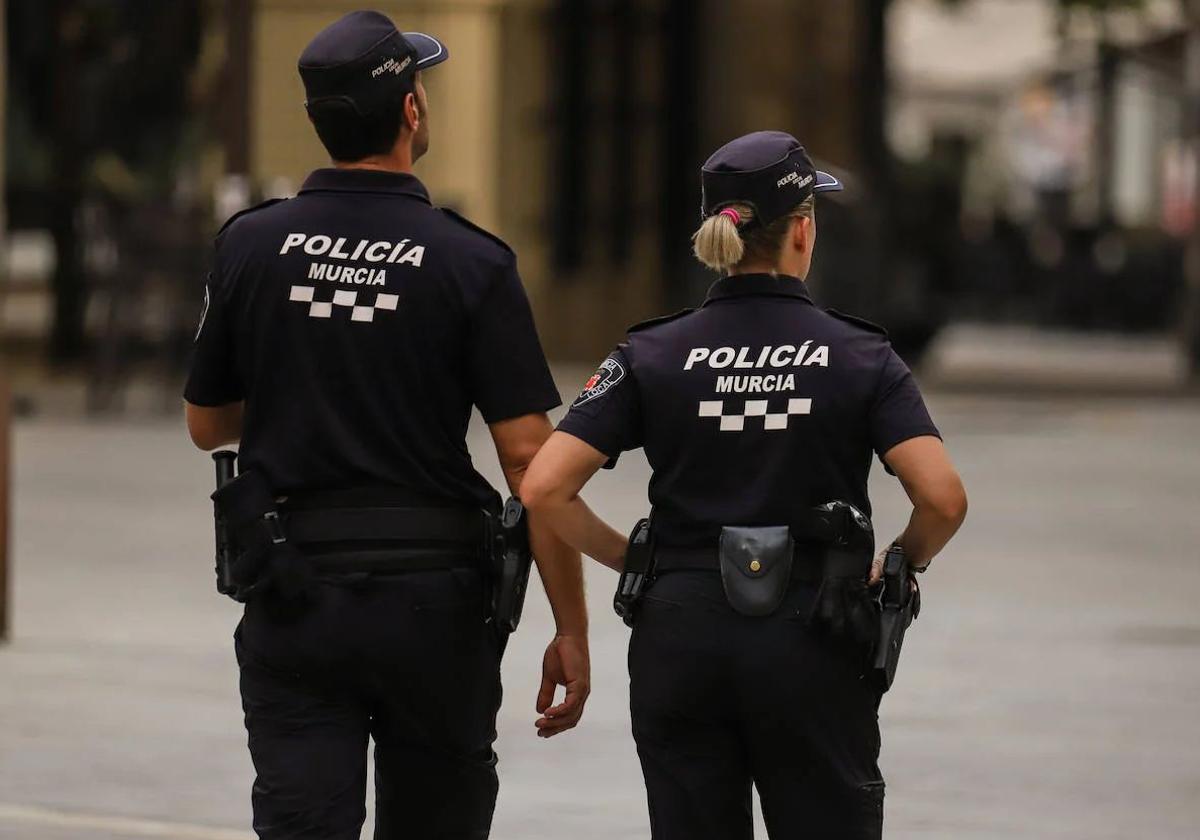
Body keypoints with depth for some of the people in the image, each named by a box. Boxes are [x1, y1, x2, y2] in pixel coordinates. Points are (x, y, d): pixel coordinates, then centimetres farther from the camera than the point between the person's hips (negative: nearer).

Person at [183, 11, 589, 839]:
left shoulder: (251, 246, -1)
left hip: (293, 592, 1)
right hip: (434, 602, -1)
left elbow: (208, 424, 11)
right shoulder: (473, 265, -8)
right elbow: (531, 462, -11)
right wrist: (571, 631, -6)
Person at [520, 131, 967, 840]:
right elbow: (943, 497, -15)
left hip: (681, 641, 2)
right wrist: (898, 567, 5)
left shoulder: (654, 355, 1)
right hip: (810, 649, -2)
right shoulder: (860, 356, -3)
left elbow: (544, 488, -8)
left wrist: (629, 559, 7)